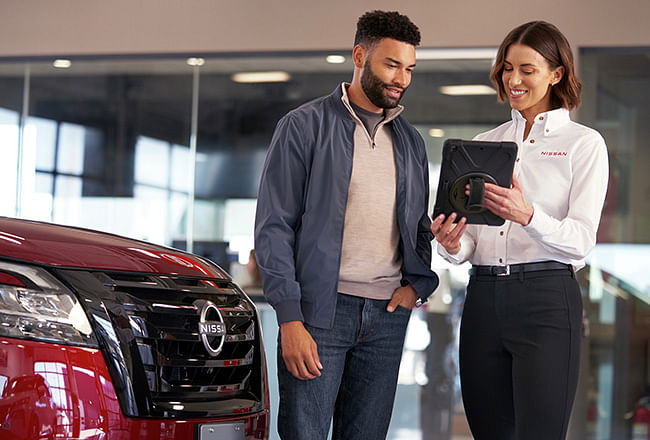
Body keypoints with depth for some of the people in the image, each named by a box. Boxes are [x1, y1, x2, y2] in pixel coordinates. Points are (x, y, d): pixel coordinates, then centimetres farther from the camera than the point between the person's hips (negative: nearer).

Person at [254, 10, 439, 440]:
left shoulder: (410, 141, 16)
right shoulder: (304, 126, 0)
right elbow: (273, 226, -5)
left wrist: (418, 282, 3)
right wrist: (290, 317, -13)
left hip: (388, 313, 5)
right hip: (320, 308, -5)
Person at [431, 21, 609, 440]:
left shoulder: (584, 144, 3)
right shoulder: (485, 143, 17)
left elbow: (580, 240, -8)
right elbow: (469, 241, 14)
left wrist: (527, 215, -26)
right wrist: (453, 244, -10)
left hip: (547, 300, -5)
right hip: (483, 300, 5)